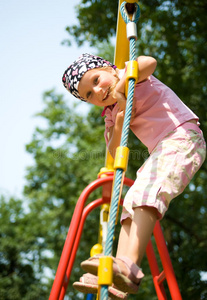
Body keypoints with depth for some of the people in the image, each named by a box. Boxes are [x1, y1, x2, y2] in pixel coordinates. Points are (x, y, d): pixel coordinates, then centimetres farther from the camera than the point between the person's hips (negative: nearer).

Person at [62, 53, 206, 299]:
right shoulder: (112, 114, 21)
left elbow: (150, 62, -21)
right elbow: (115, 152, 8)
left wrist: (118, 88, -13)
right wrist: (120, 121, -7)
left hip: (183, 136, -8)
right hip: (160, 151, 9)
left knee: (146, 190, -30)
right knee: (132, 203, -5)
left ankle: (129, 265, -44)